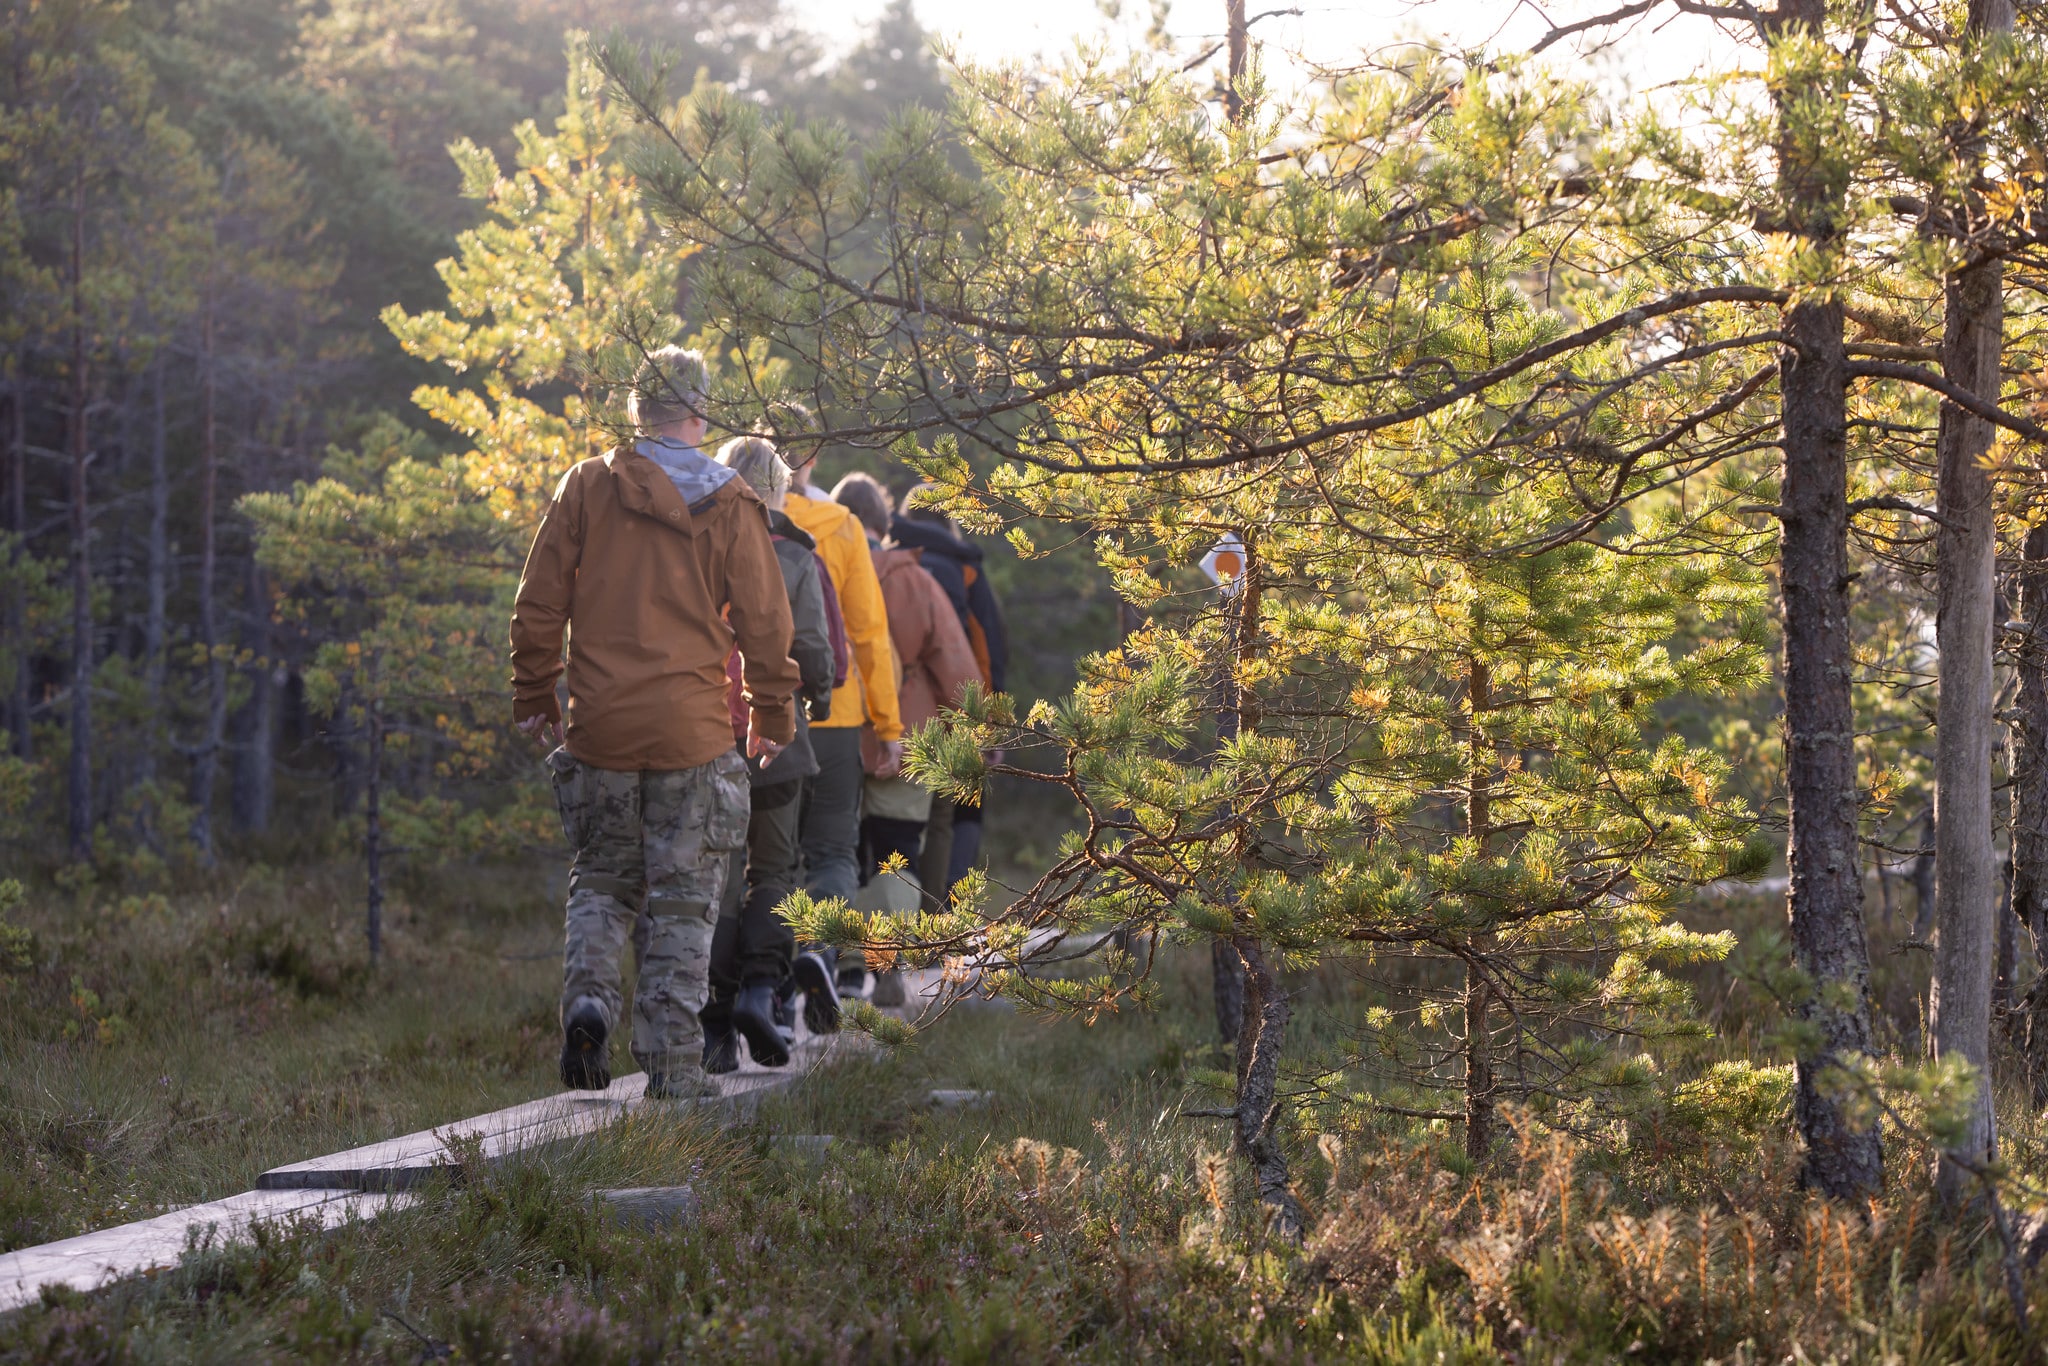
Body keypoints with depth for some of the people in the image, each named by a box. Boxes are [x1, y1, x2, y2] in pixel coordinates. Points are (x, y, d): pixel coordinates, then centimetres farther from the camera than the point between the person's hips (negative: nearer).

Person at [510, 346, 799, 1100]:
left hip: (600, 727, 1)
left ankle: (587, 995, -8)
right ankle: (673, 1062, 1)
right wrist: (773, 717, 13)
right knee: (682, 902, 4)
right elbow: (765, 623, 1)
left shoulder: (587, 487, 1)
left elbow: (538, 604, 2)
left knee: (601, 879, 17)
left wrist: (534, 696, 13)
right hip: (692, 729, -1)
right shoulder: (732, 507, -2)